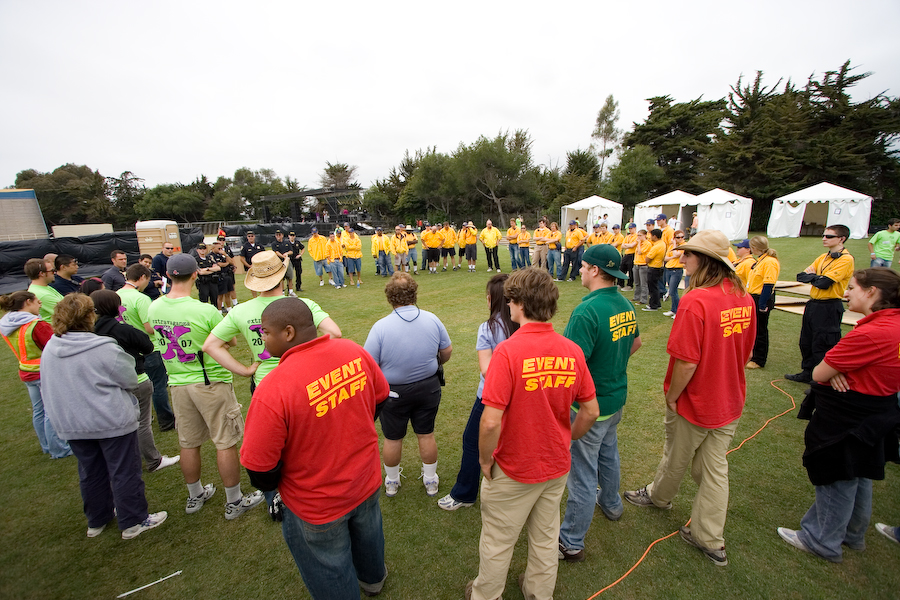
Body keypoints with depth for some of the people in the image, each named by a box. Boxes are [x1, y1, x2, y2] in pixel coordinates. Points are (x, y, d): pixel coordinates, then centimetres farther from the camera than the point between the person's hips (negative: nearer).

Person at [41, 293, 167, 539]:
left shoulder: (49, 349, -3)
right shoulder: (104, 349, -22)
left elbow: (47, 387, 9)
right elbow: (131, 380, -14)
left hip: (71, 425, 7)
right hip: (112, 421, -6)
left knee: (91, 473, 22)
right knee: (124, 472, 7)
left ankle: (97, 520, 38)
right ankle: (133, 522, 19)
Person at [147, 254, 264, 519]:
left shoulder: (154, 308, -4)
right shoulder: (206, 311, -23)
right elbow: (231, 341, -10)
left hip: (177, 384, 6)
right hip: (211, 383, -6)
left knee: (188, 444, 21)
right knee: (226, 443, 8)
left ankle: (195, 496, 41)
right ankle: (234, 502, 22)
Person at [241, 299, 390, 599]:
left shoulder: (272, 390, -33)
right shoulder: (353, 351, -17)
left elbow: (260, 470, -23)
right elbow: (380, 398, -2)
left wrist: (271, 485, 1)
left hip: (317, 506, -5)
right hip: (367, 481, 6)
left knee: (330, 572, 25)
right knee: (367, 532, 35)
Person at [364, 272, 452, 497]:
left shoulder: (381, 326, -21)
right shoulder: (432, 319, -11)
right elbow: (447, 351, 1)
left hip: (393, 391, -2)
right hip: (428, 387, 3)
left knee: (392, 438, 18)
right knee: (426, 435, 19)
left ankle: (391, 483, 40)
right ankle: (430, 481, 38)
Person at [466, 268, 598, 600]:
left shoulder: (508, 351, -28)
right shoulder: (572, 350, -12)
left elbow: (491, 421, -29)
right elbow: (591, 411, -4)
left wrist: (485, 459, -11)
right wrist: (565, 440, 12)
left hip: (513, 470, -4)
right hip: (557, 466, 5)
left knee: (497, 541, 21)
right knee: (545, 536, 28)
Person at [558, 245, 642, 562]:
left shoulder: (587, 312, -30)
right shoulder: (626, 304, -2)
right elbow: (635, 342, 14)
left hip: (589, 405, -8)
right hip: (617, 397, 9)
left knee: (582, 472, 6)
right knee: (608, 453, 30)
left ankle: (571, 542, 24)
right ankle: (611, 504, 55)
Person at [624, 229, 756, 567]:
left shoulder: (695, 301, -29)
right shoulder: (744, 297, -3)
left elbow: (687, 362, -28)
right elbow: (746, 350, 8)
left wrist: (671, 396, -13)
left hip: (694, 401, -6)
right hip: (730, 401, 7)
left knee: (676, 459, 20)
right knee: (715, 467, 18)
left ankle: (658, 496, 48)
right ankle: (710, 540, 33)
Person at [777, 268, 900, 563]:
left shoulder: (871, 333, -29)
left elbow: (818, 374, -26)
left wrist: (832, 371, -4)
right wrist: (837, 370, -12)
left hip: (846, 420, -9)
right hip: (874, 415, 9)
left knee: (836, 480, 9)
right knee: (857, 477, 25)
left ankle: (823, 541, 29)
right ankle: (852, 534, 46)